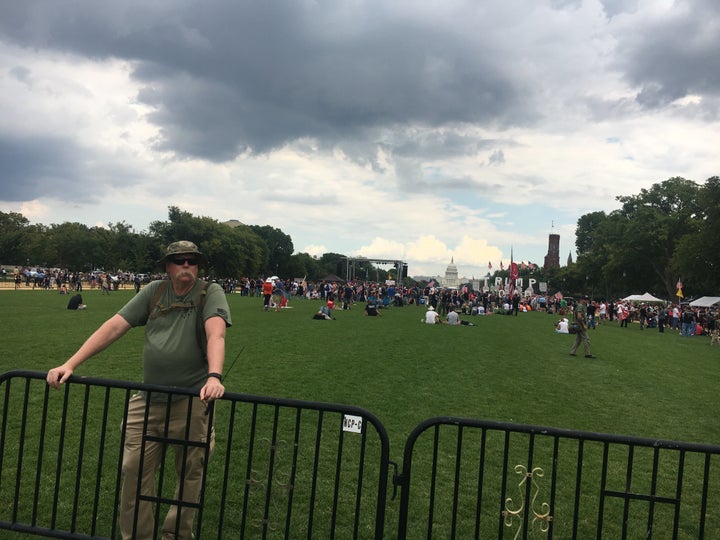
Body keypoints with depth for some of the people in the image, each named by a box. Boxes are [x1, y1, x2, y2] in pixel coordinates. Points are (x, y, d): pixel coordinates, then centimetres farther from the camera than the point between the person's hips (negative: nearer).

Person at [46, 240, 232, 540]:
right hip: (148, 399, 4)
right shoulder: (154, 291, 5)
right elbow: (114, 327, 1)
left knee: (189, 473, 9)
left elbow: (216, 334, -22)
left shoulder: (210, 292, -5)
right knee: (134, 470, 7)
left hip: (192, 400, -3)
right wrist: (70, 364, -7)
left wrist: (214, 376, -39)